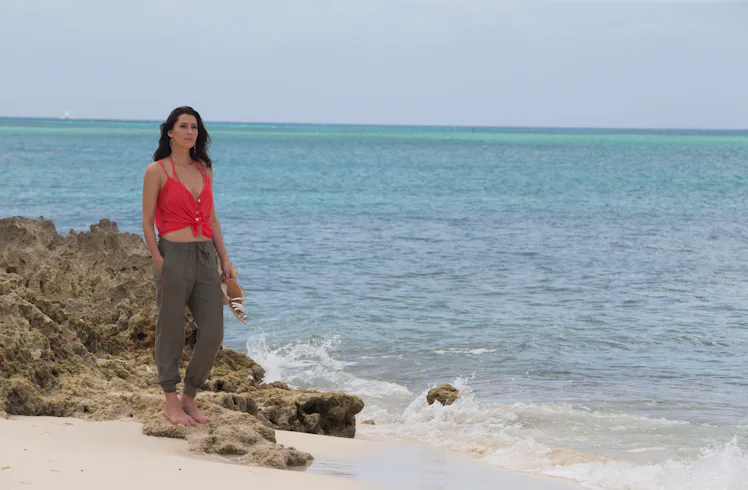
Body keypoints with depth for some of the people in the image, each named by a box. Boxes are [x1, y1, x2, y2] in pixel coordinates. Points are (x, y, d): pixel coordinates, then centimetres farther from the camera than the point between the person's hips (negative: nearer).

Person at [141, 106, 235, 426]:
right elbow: (147, 222, -4)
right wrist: (159, 262, -13)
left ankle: (190, 398, 15)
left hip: (205, 257, 5)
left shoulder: (204, 169, 13)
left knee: (213, 333, 0)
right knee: (171, 332, 2)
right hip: (174, 254, -5)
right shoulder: (157, 171, -3)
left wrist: (225, 261, 12)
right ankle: (170, 402, 15)